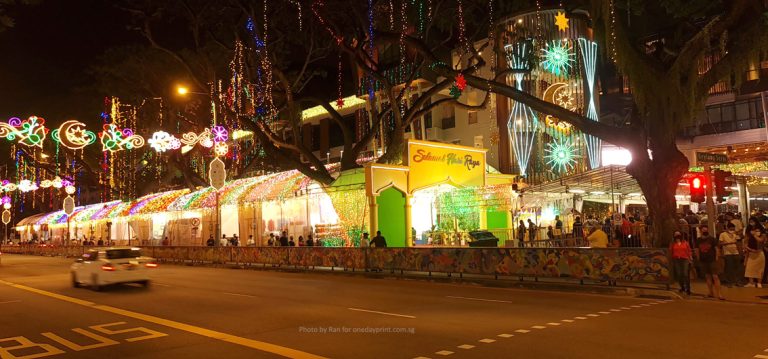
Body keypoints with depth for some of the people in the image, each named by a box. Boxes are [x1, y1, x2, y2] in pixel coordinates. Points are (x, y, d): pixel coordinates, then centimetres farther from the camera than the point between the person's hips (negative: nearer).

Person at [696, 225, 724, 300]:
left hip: (712, 260, -3)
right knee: (708, 277, 10)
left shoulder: (712, 239, -3)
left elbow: (716, 249, -3)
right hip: (703, 261, 3)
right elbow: (697, 250, 12)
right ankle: (711, 293, 18)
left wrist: (716, 258, -8)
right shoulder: (698, 240, 6)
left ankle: (719, 294, -8)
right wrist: (699, 259, 6)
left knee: (715, 277, -9)